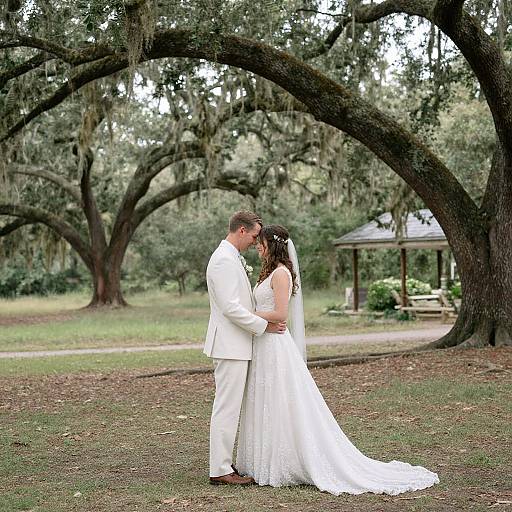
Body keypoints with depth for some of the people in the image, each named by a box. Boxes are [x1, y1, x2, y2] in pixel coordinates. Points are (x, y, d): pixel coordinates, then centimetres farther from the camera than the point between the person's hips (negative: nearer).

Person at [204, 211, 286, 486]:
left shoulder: (230, 257, 17)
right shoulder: (225, 260, -17)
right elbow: (231, 308, -23)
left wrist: (265, 322, 15)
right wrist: (264, 325, -15)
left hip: (234, 345, 11)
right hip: (230, 346, -11)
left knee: (228, 407, 14)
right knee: (227, 408, -6)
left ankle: (223, 463, 20)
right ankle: (220, 470, -2)